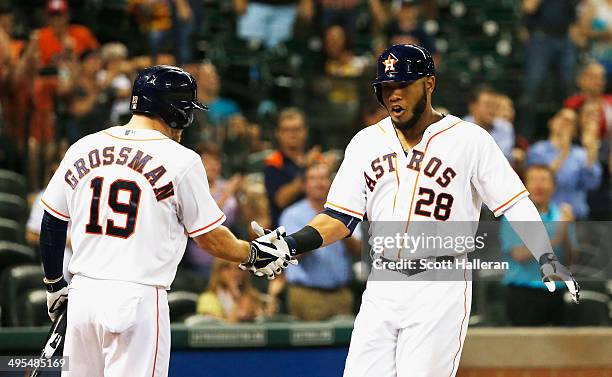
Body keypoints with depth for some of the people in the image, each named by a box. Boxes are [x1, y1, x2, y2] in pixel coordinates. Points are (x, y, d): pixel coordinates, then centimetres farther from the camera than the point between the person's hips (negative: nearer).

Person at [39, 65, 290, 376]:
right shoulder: (180, 160, -6)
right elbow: (209, 238, 1)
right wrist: (254, 254, 19)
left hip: (82, 293, 5)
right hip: (137, 300, -5)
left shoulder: (82, 149, 7)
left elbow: (51, 225, 13)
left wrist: (54, 285, 25)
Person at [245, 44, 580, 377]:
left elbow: (515, 203, -6)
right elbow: (340, 218, 11)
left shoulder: (469, 139, -2)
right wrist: (292, 245, -6)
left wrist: (547, 258, -19)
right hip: (382, 285, 5)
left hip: (440, 287, -5)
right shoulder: (365, 143, 11)